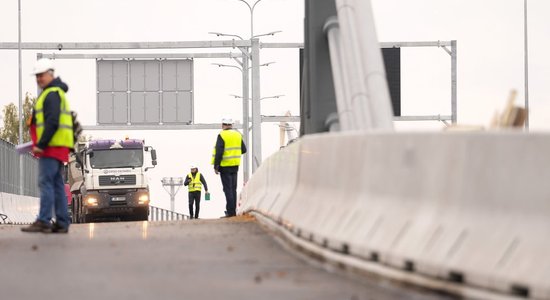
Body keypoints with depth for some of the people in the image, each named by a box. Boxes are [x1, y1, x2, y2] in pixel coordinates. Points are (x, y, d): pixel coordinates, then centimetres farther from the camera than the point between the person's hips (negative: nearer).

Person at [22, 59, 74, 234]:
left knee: (46, 183, -12)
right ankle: (62, 224, 9)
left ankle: (43, 222, -16)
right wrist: (40, 143, 19)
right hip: (58, 147, 10)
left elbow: (52, 122, -20)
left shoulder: (51, 94, -10)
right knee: (57, 184, 9)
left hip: (52, 146, -10)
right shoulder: (57, 92, 22)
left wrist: (41, 144, -20)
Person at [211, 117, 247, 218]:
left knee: (228, 189, -4)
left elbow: (218, 152, -16)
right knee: (233, 189, 13)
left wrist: (216, 166, -11)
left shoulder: (222, 135, -12)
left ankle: (230, 211, -7)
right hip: (235, 165, 6)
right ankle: (233, 211, 15)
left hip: (225, 165, -6)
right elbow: (244, 149, 12)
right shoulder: (238, 134, 7)